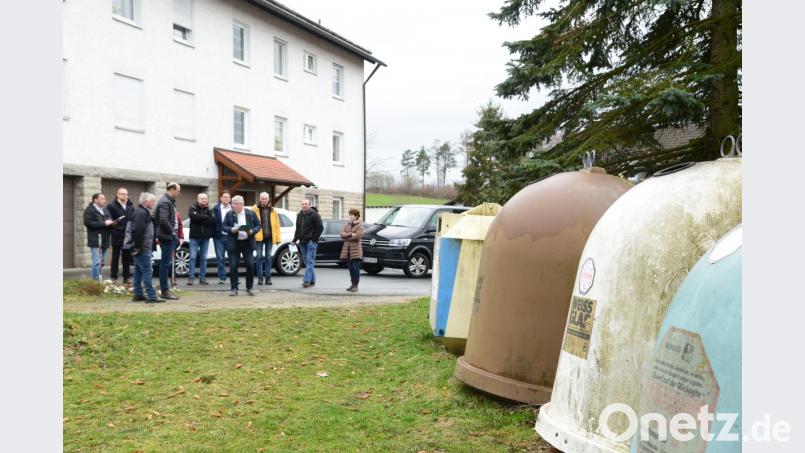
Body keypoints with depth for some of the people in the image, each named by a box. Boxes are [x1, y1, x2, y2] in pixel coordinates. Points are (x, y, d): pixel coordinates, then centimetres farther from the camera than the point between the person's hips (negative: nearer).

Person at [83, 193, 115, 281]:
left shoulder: (105, 210, 18)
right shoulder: (89, 210, -5)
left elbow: (110, 222, 22)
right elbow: (88, 222, -18)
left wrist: (111, 223, -3)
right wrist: (104, 223, -19)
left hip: (104, 240, 8)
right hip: (95, 240, -8)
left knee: (101, 263, 12)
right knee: (97, 262, -12)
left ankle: (98, 280, 20)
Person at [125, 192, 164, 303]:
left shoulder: (143, 212, 19)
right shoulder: (142, 213, -15)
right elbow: (137, 230, -24)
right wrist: (138, 246, -21)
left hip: (140, 248, 11)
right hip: (142, 248, -11)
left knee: (139, 271, 13)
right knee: (147, 270, -11)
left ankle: (138, 294, 19)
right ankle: (152, 296, -12)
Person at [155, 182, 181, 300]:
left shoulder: (170, 202, 17)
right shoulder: (165, 202, -14)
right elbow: (163, 220, -24)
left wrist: (174, 234, 14)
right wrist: (172, 232, -16)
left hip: (170, 237, 10)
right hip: (167, 237, -10)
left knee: (167, 263, 13)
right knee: (166, 263, -5)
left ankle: (165, 289, 19)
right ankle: (165, 290, -2)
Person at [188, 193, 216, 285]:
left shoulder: (209, 210, 9)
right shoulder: (193, 208, 2)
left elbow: (213, 220, -7)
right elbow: (193, 216, -19)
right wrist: (206, 218, -13)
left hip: (205, 237, 3)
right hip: (194, 237, -3)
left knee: (204, 258, 5)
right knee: (193, 257, -6)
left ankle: (202, 277, 10)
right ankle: (191, 277, -3)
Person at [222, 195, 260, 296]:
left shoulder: (251, 213, 3)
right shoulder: (229, 214, 5)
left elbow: (258, 226, 6)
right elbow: (224, 227, 4)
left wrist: (252, 231, -13)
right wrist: (231, 230, -15)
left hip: (247, 243, 0)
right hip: (233, 244, 0)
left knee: (250, 265, -4)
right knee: (233, 266, -2)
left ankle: (249, 288, 11)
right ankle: (234, 288, 7)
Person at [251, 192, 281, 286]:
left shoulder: (273, 210, 10)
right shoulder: (255, 209, 3)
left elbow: (276, 225, 9)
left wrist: (277, 238, 3)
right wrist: (253, 234, -13)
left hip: (269, 237, 2)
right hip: (259, 237, -2)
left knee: (268, 257, 6)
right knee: (259, 257, 1)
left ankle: (268, 277, 10)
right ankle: (260, 277, 6)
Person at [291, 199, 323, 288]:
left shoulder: (314, 215, -7)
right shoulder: (299, 215, 15)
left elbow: (320, 227, -8)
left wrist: (314, 238, -11)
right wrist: (295, 239, 11)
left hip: (311, 242, -7)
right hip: (302, 242, 7)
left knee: (310, 261, -10)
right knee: (306, 261, 8)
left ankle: (306, 280, -15)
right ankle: (312, 280, 13)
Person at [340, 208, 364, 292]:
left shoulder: (360, 225, -2)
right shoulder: (347, 225, 15)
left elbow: (357, 236, -16)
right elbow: (342, 234, 2)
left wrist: (347, 237, -5)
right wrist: (351, 234, -12)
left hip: (356, 249, -5)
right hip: (347, 249, 5)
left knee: (356, 268, -6)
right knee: (350, 268, 8)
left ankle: (356, 285, -1)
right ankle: (353, 284, 16)